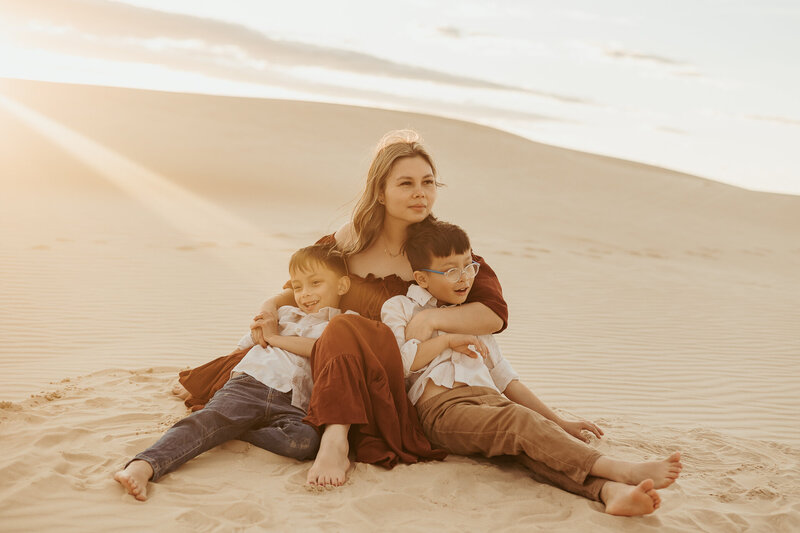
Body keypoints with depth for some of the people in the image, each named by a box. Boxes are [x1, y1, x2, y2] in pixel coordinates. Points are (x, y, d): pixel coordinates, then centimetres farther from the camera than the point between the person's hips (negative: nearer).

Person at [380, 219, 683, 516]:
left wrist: (559, 423, 20)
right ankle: (619, 470, -45)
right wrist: (447, 340, -1)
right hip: (444, 409, -5)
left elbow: (504, 378, 27)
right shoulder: (400, 308, 14)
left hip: (490, 399, 5)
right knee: (520, 420, -32)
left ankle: (610, 491, -52)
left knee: (543, 432, -28)